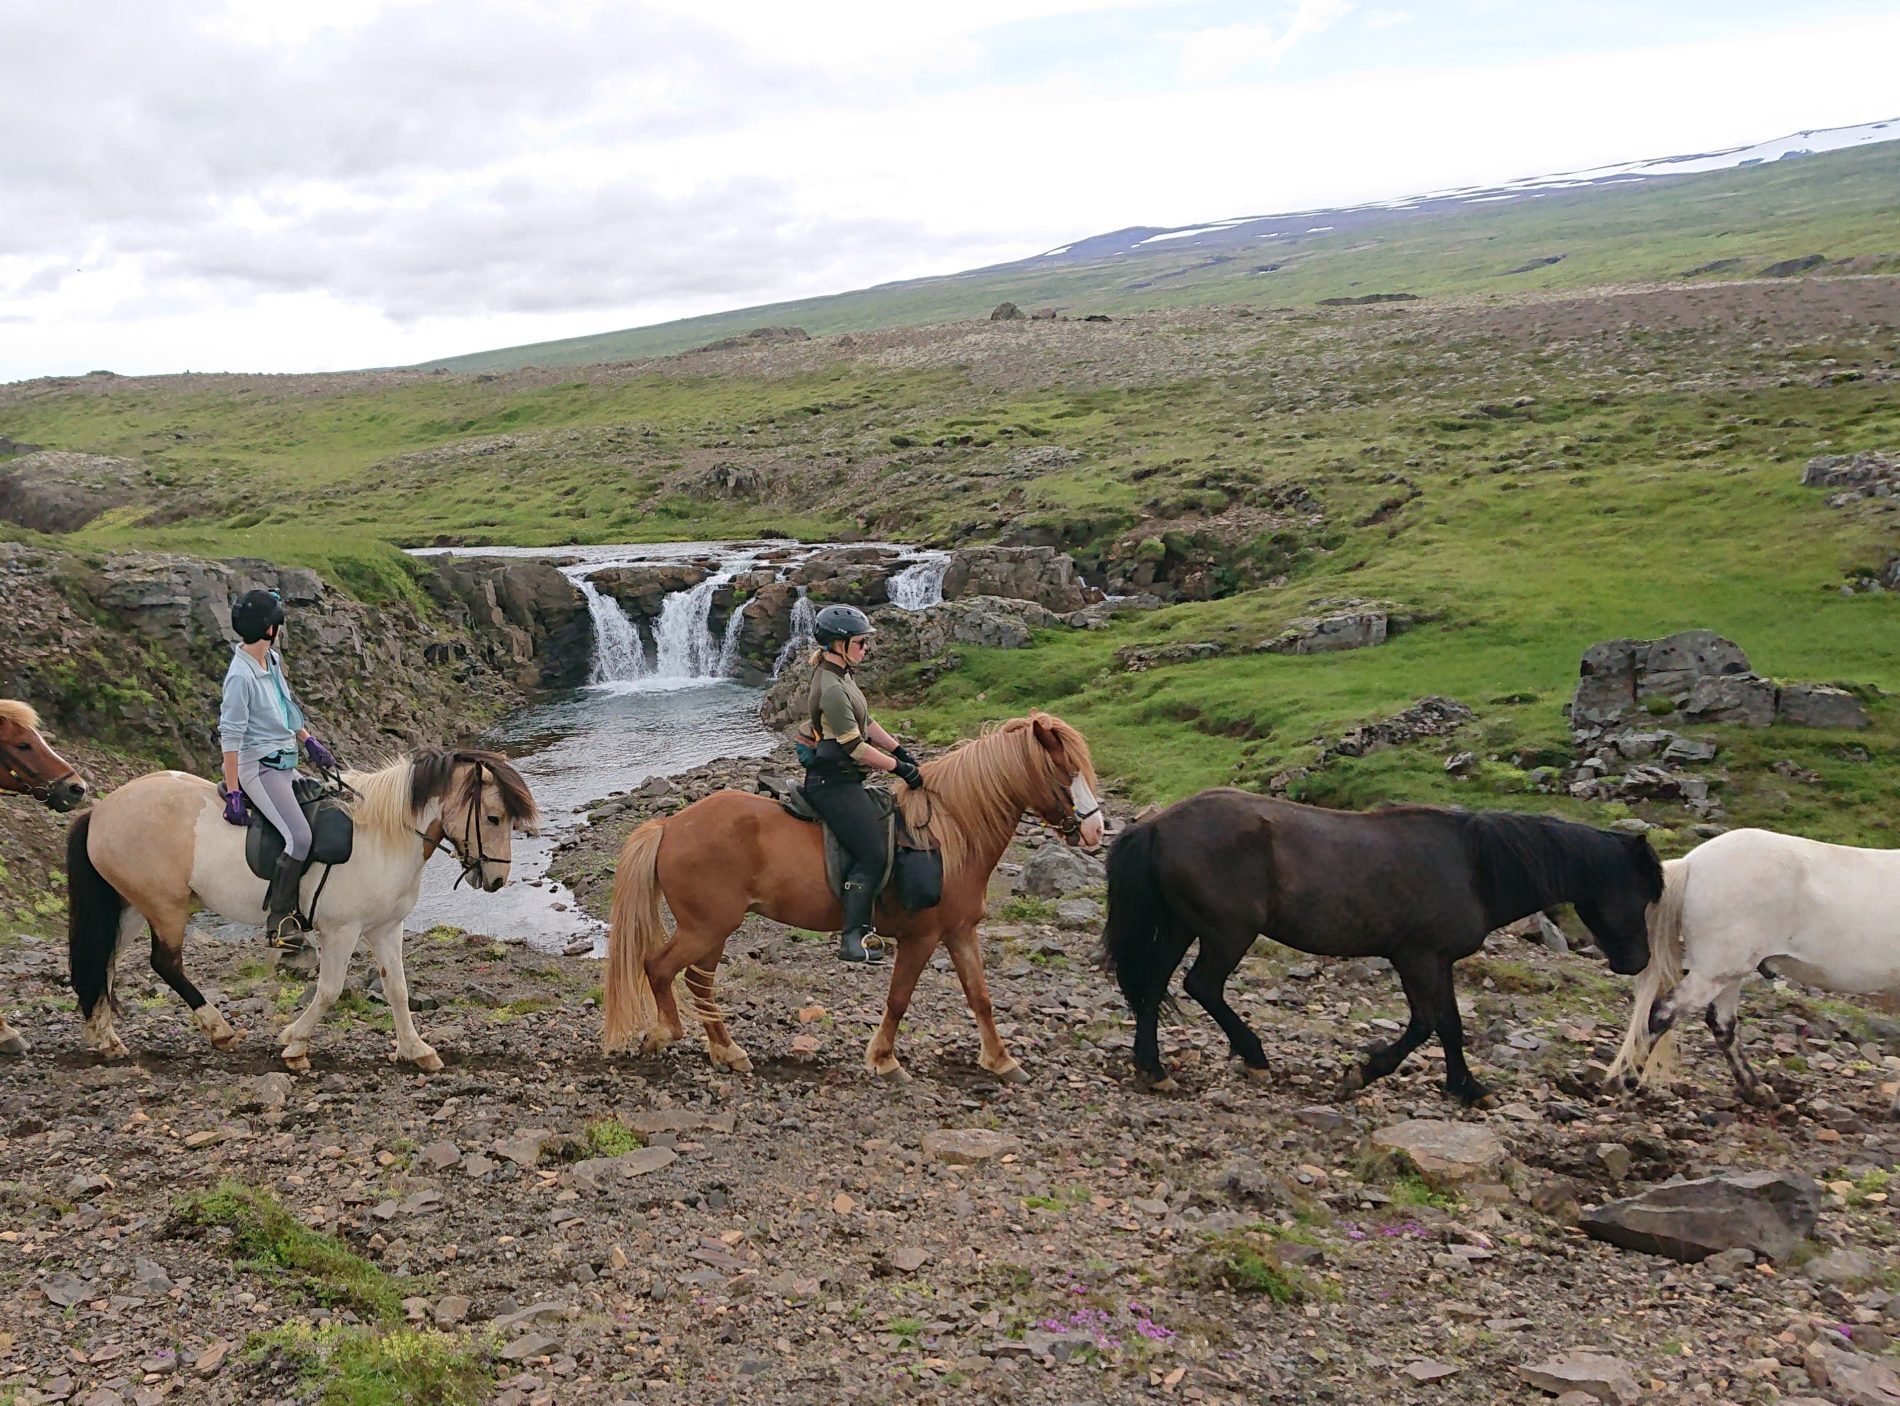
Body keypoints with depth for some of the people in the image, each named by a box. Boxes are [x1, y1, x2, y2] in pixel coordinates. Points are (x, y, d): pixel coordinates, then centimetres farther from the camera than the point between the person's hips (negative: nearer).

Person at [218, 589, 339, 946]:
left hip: (285, 764, 10)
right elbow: (230, 736, -20)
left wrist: (310, 742, 24)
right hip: (260, 766, -10)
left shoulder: (272, 660, 7)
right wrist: (233, 793, -21)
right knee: (300, 837, -22)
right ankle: (279, 919, -12)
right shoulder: (241, 676, -19)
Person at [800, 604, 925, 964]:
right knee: (873, 855, -14)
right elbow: (855, 746, -21)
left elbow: (866, 723, 21)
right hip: (833, 783, -11)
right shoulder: (831, 688, -21)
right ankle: (851, 938, -13)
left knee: (888, 824, 16)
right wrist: (900, 768, -13)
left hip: (843, 778, 11)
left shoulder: (840, 676, 11)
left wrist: (899, 751, 15)